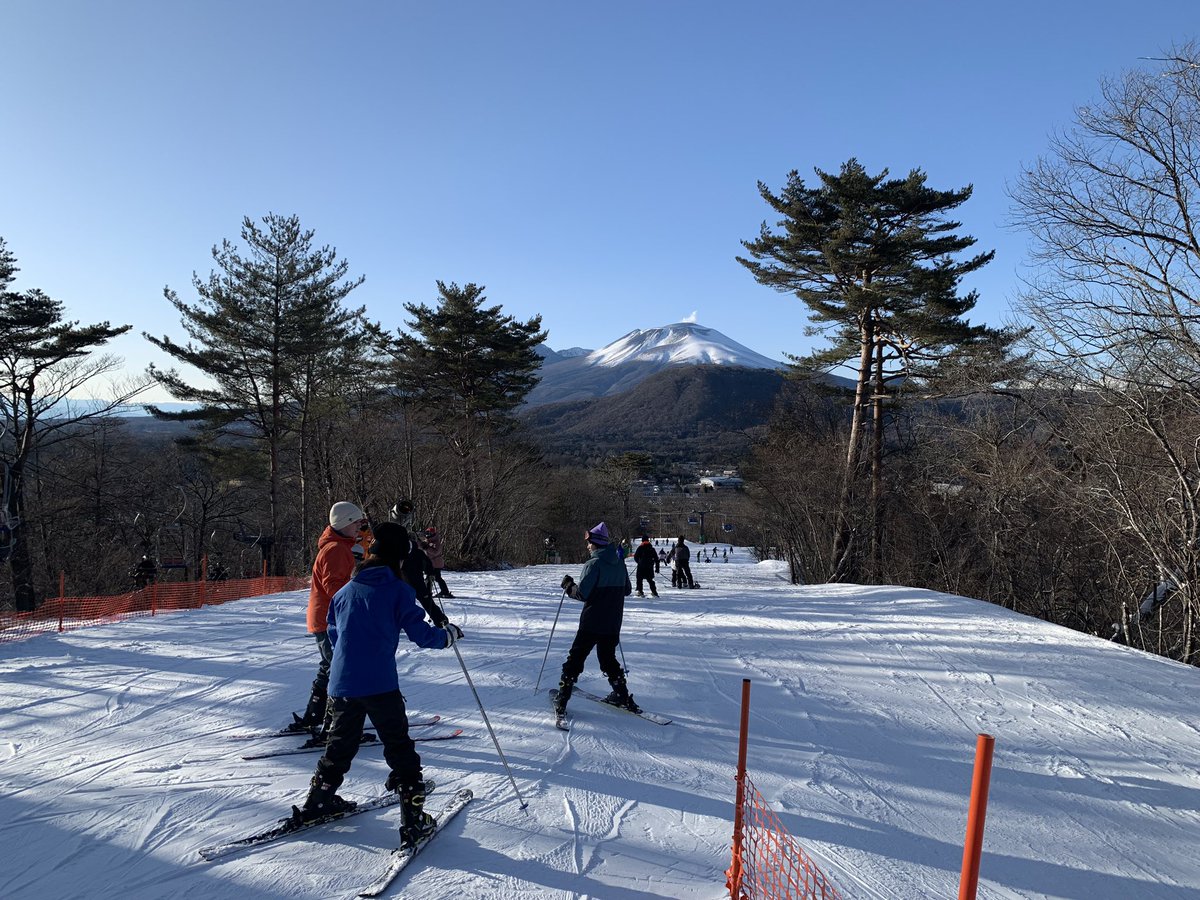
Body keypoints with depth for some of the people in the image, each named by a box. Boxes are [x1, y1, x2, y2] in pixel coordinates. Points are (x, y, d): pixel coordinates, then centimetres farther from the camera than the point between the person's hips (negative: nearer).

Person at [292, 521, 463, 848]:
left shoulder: (345, 592, 12)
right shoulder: (398, 590, -6)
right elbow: (421, 634, -8)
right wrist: (450, 634, 10)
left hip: (341, 684, 5)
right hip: (380, 685, -5)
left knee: (340, 745, 24)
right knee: (400, 750, 3)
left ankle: (317, 802, 35)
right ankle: (414, 821, 3)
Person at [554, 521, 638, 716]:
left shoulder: (593, 564, -15)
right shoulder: (620, 564, 5)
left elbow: (582, 594, -18)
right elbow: (627, 590, 15)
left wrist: (569, 585, -1)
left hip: (591, 623, -6)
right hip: (613, 624, 6)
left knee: (575, 658, 4)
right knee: (608, 658, 21)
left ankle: (562, 700, 5)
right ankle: (623, 697, 19)